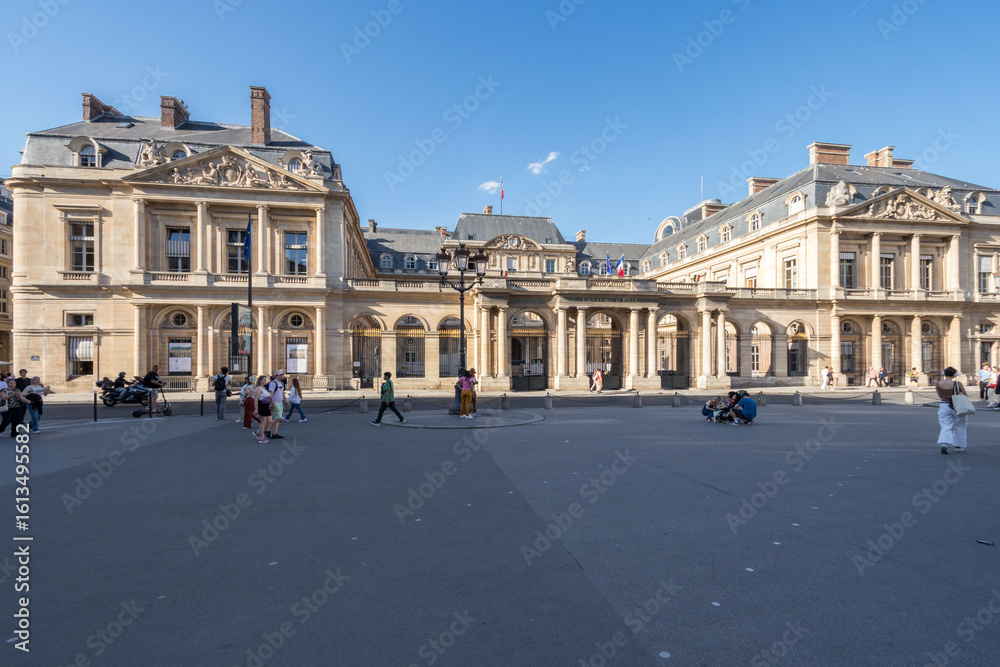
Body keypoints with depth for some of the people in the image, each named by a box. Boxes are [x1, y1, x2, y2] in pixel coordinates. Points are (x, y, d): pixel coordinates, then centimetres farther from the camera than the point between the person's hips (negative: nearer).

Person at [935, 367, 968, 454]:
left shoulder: (939, 384, -4)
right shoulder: (957, 383, -11)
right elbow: (966, 395, 0)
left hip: (944, 406, 1)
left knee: (945, 427, 3)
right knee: (959, 428, 16)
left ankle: (944, 443, -19)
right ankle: (958, 446, 24)